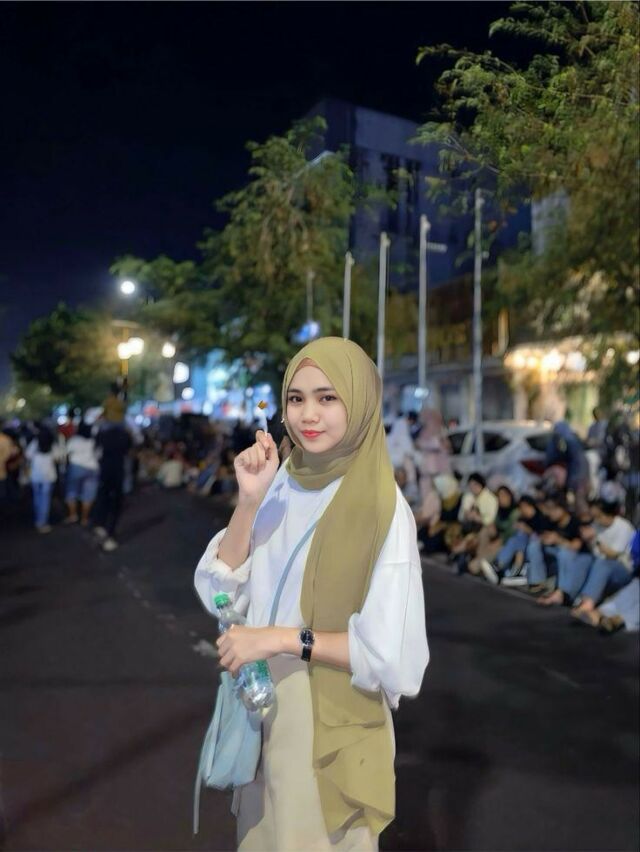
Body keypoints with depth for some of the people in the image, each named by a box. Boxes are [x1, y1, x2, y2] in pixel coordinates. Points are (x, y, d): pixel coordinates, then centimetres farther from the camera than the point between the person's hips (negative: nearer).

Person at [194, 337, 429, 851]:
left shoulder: (383, 509, -19)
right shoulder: (281, 484, -4)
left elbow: (394, 654, -19)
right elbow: (219, 593, -7)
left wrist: (284, 638, -22)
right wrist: (249, 502, -19)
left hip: (334, 726, -5)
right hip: (264, 712, 5)